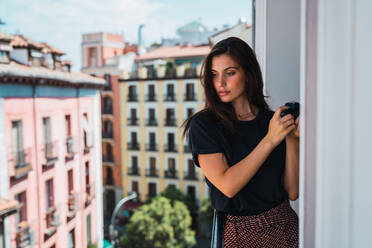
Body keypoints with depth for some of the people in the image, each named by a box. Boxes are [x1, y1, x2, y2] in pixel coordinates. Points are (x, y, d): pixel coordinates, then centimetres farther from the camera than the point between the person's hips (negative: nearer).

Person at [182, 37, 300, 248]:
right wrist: (270, 140, -18)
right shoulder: (202, 125, -8)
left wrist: (292, 140, -11)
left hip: (286, 225, 2)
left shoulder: (272, 120, 2)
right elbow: (227, 186, -18)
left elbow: (293, 192, 1)